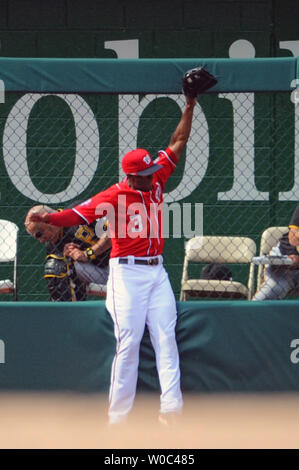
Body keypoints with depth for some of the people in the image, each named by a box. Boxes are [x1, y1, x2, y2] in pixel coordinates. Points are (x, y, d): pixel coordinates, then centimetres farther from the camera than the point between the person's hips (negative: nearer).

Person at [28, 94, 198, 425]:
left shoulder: (155, 183, 6)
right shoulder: (115, 196, -10)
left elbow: (177, 144, 9)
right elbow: (79, 213, -19)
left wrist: (189, 108, 3)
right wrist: (49, 218, -36)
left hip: (157, 271, 6)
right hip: (128, 271, -6)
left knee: (166, 338, 1)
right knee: (129, 342, -6)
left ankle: (171, 408, 1)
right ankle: (118, 417, -2)